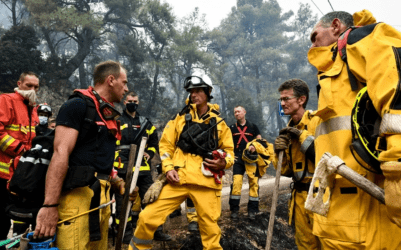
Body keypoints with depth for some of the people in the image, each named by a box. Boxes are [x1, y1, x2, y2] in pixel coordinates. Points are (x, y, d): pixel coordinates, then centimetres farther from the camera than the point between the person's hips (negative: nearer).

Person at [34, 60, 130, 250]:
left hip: (101, 197, 9)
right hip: (77, 196, -9)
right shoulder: (78, 105, -8)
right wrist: (50, 205, -23)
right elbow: (61, 153, -18)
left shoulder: (108, 114, 18)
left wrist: (116, 182, 13)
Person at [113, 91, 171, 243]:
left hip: (142, 166, 4)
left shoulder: (145, 123, 15)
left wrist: (149, 153, 7)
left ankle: (156, 230, 17)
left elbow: (154, 141, 24)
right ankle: (126, 233, 14)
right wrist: (113, 158, -8)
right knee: (123, 200, 2)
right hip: (123, 167, -3)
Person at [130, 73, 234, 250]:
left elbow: (229, 151, 14)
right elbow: (166, 144, 10)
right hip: (178, 179, 1)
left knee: (210, 228, 7)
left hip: (206, 181, 0)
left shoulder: (219, 122, 11)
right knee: (148, 217, -3)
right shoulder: (181, 117, 11)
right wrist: (168, 167, -5)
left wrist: (224, 162, -9)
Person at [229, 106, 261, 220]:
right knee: (236, 183, -10)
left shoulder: (253, 126, 10)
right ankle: (234, 210, 1)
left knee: (254, 183, -4)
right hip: (238, 159, 0)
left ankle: (252, 210, 7)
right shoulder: (232, 128, 13)